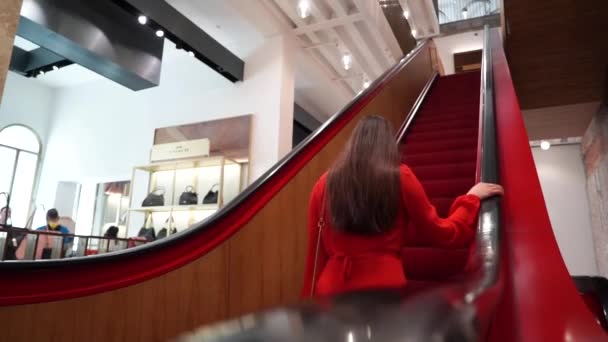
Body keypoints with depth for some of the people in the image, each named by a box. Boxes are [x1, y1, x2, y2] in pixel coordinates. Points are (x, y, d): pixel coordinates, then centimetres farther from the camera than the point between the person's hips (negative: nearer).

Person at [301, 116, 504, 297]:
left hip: (331, 289, 2)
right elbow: (440, 234, 7)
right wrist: (471, 199, 21)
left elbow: (315, 254, 5)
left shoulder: (325, 184, 2)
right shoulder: (400, 177, -3)